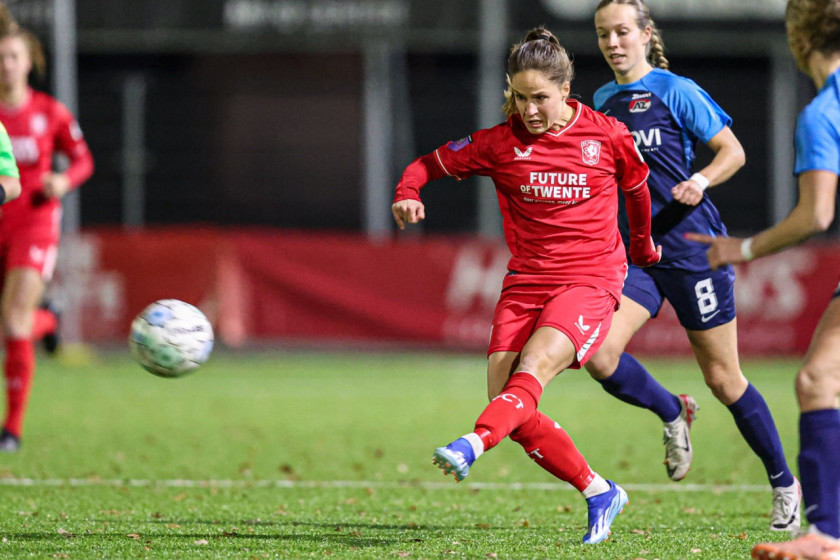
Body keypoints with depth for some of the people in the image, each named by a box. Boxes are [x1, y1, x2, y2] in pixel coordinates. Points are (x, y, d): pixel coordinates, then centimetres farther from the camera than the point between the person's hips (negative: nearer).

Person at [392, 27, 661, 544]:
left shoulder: (608, 137, -1)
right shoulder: (500, 143, 1)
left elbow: (636, 186, 18)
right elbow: (430, 164, 8)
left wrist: (642, 246, 33)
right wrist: (407, 195, -15)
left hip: (590, 281, -3)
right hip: (526, 281, 3)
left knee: (534, 366, -30)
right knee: (511, 405, -8)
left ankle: (472, 445, -51)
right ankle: (599, 493, 6)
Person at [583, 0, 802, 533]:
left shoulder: (675, 91, -5)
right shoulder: (602, 101, 12)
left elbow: (733, 151, -5)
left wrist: (699, 182, -22)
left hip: (691, 244, -5)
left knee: (723, 378, 0)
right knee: (598, 354, -18)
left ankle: (785, 486, 17)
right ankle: (673, 414, 11)